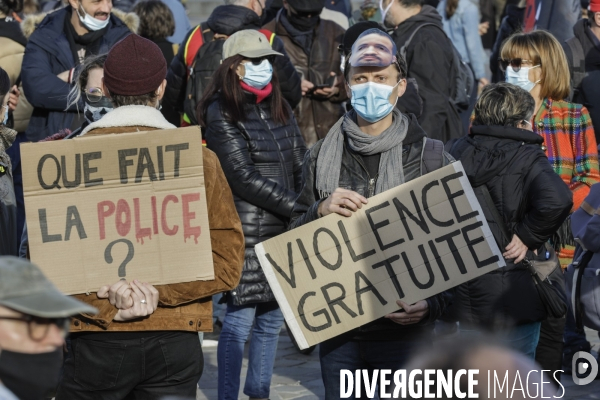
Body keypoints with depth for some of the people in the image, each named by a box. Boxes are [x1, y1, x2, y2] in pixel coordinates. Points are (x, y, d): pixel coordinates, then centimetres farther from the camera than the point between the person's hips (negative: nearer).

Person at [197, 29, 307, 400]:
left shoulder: (279, 107, 13)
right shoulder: (222, 113, -6)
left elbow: (302, 163, 13)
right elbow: (244, 177, -12)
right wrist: (297, 207, -15)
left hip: (285, 229, 6)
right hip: (247, 230, -6)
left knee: (272, 317, 11)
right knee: (240, 318, -5)